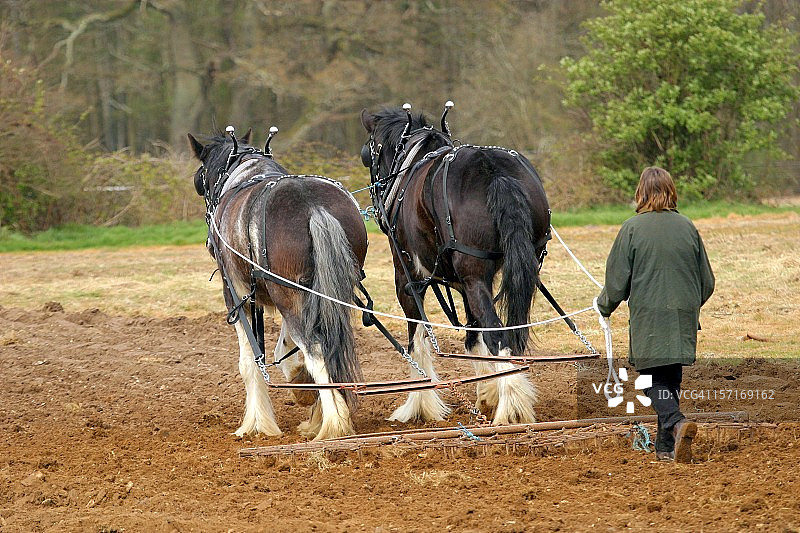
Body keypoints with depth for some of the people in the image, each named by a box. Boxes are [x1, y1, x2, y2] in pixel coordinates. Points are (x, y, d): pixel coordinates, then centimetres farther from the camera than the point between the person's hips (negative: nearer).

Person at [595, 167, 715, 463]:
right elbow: (707, 282, 11)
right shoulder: (687, 227, 4)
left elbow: (617, 281, -4)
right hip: (684, 316, 4)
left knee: (653, 379, -1)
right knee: (672, 379, 12)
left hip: (648, 317, -4)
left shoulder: (632, 228, -7)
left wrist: (604, 306, 16)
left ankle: (676, 423, -27)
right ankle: (666, 447, 14)